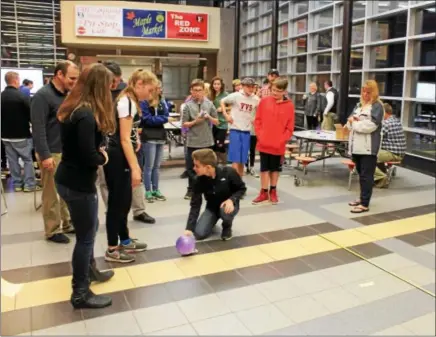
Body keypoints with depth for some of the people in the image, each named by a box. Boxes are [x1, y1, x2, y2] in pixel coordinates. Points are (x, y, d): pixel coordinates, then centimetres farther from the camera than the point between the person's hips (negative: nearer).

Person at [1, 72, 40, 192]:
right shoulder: (21, 96, -18)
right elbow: (31, 114, -14)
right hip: (21, 134, -6)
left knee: (13, 160, 11)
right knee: (28, 159, 4)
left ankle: (17, 184, 18)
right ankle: (29, 184, 5)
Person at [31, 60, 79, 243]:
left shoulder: (67, 95, 11)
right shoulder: (42, 96, -13)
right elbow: (38, 128, -18)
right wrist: (45, 155, -22)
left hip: (68, 151, 8)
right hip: (52, 153, -7)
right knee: (52, 194, 3)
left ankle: (67, 223, 28)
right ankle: (53, 231, 15)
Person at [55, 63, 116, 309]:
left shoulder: (74, 109, 6)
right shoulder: (86, 115, -24)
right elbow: (89, 157, -26)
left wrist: (99, 150, -1)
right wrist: (102, 157, -7)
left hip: (68, 178, 10)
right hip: (78, 183, -10)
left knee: (90, 228, 25)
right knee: (86, 236, 4)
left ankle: (90, 270, 45)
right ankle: (80, 293, 19)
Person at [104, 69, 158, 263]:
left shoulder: (127, 101, 14)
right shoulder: (127, 102, -16)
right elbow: (124, 139, -20)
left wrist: (135, 165, 18)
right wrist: (134, 168, -20)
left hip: (119, 157, 10)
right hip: (117, 158, -10)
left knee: (124, 202, 17)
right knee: (117, 203, -1)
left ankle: (125, 241, 31)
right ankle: (112, 250, 11)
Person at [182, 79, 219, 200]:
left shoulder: (209, 104, 3)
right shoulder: (188, 105, -3)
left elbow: (216, 121, 7)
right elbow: (184, 124, -3)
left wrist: (209, 117, -12)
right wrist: (195, 121, -18)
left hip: (207, 141, 2)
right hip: (193, 141, -1)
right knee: (191, 167, 6)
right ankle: (191, 189, 21)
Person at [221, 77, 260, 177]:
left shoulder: (256, 99, 1)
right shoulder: (235, 96, -7)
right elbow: (222, 102, 4)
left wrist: (255, 120, 3)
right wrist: (226, 115, -4)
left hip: (246, 131, 3)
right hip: (235, 130, -3)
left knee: (243, 159, 10)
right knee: (235, 158, -4)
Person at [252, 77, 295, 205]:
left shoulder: (289, 105, -5)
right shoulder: (264, 101, 0)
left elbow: (290, 127, -3)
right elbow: (258, 120, 5)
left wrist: (282, 140, -10)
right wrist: (260, 135, -3)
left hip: (279, 145, -1)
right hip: (264, 143, 1)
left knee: (275, 168, 14)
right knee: (264, 168, 9)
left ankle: (273, 191, 29)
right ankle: (264, 192, 20)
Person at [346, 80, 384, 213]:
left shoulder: (377, 106, -4)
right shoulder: (359, 105, 18)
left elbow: (371, 125, -17)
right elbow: (350, 123, 15)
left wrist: (355, 123, -7)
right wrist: (351, 120, -8)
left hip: (369, 146, -7)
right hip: (357, 145, 7)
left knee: (366, 175, -5)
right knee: (361, 174, 16)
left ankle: (365, 204, -3)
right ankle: (363, 198, 27)